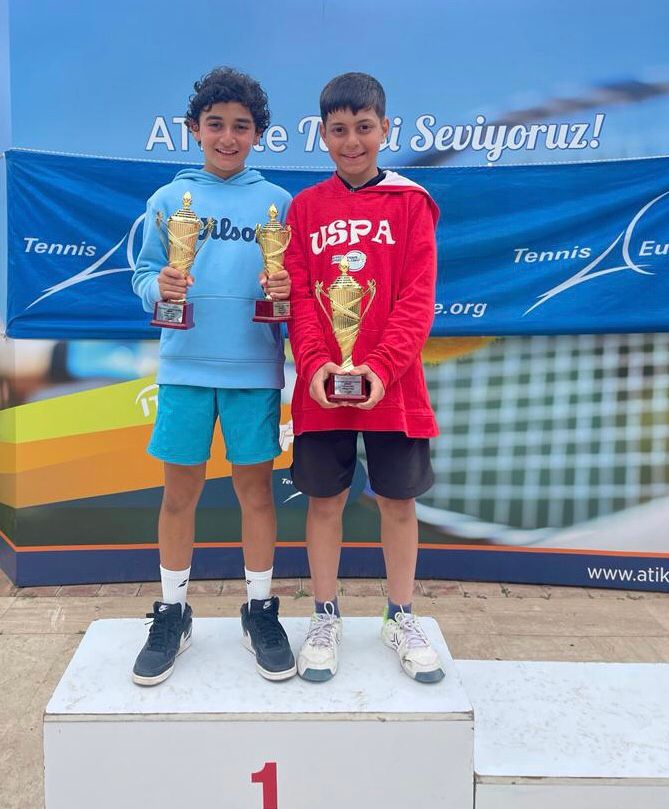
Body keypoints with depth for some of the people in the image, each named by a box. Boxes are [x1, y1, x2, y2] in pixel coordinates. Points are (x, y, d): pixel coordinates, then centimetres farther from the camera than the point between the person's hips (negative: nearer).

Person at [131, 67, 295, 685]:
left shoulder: (277, 202, 5)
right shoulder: (169, 199, 6)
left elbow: (295, 282, 6)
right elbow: (144, 275, 5)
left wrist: (286, 291, -16)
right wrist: (159, 288, -17)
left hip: (255, 368, 0)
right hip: (185, 366, 1)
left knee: (256, 487, 7)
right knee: (180, 491, 7)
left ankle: (261, 609, 24)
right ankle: (172, 612, 25)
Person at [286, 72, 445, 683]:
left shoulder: (410, 202, 2)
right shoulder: (305, 207, 6)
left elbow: (418, 298, -6)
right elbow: (299, 296, 0)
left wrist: (380, 365, -18)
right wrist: (315, 363, -16)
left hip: (393, 387, -1)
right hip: (321, 387, 1)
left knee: (399, 501, 9)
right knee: (324, 500, 8)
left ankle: (402, 619, 28)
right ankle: (326, 618, 27)